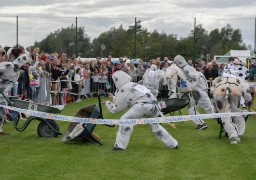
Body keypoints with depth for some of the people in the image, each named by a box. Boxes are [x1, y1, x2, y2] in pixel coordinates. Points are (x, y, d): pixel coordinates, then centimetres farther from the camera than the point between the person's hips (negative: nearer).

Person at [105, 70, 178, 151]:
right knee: (155, 125, 27)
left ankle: (120, 145, -5)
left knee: (125, 120, -1)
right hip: (154, 105, 9)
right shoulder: (133, 85, 25)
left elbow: (116, 109, 8)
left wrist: (108, 103, 25)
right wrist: (114, 98, 44)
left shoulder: (123, 90, 2)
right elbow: (124, 101, 39)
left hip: (144, 105, -9)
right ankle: (173, 144, 35)